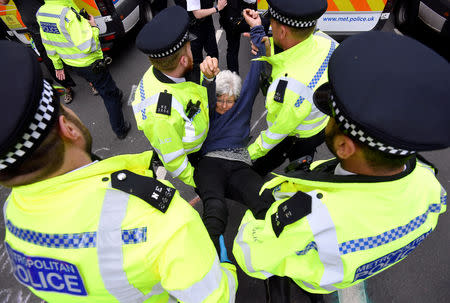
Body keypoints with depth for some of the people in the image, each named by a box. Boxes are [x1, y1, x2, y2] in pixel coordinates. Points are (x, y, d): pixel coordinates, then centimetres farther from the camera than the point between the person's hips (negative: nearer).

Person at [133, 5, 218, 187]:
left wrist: (209, 73, -24)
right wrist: (195, 182, -12)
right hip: (191, 156, -7)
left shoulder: (159, 71, -19)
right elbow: (173, 162, -29)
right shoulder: (162, 117, -43)